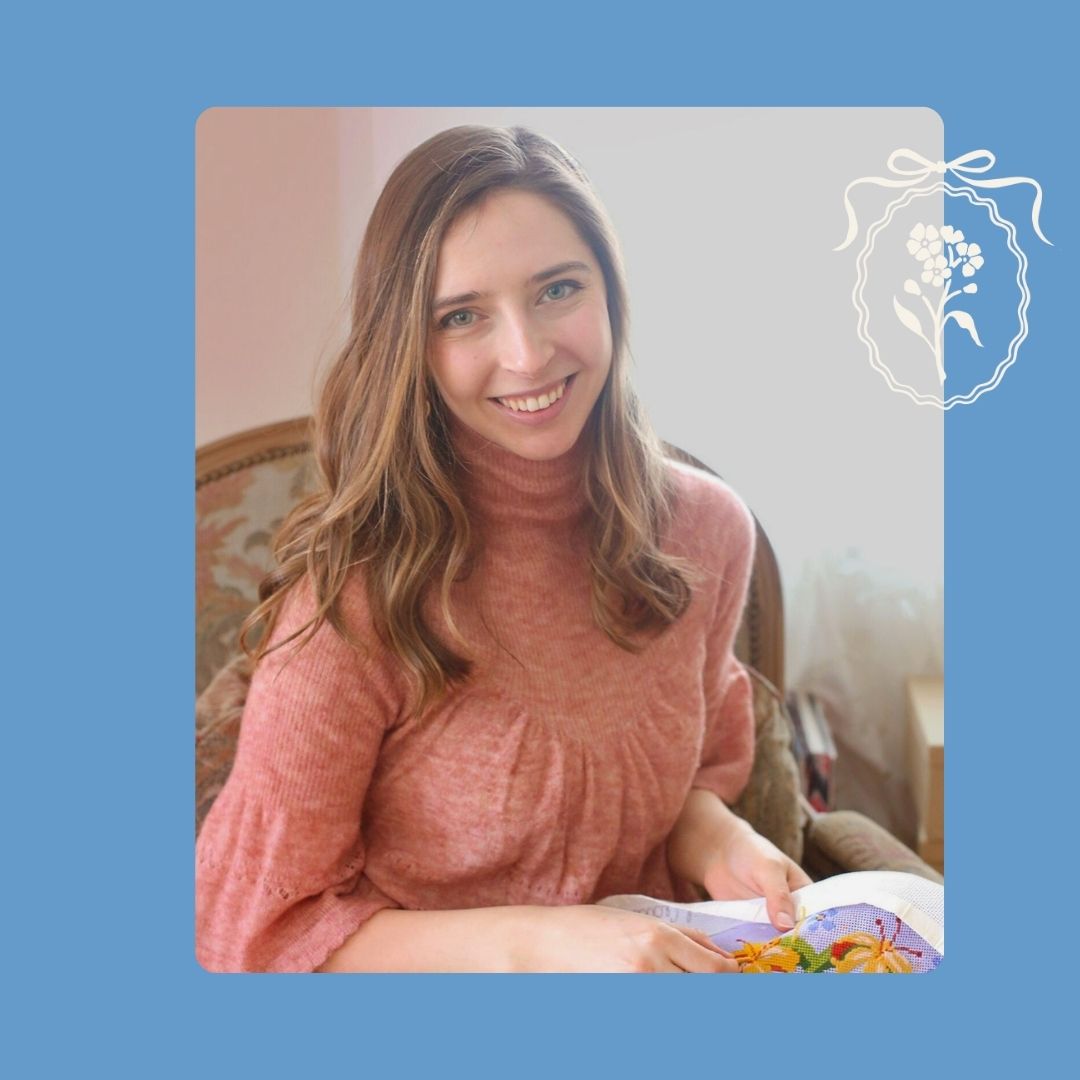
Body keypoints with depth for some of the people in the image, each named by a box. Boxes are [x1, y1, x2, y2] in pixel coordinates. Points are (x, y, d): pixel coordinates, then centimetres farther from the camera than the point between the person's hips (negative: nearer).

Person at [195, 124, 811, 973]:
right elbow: (252, 930, -14)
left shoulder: (707, 529, -6)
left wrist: (715, 835, -11)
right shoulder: (357, 593, -22)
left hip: (648, 954, 4)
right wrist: (536, 941, -23)